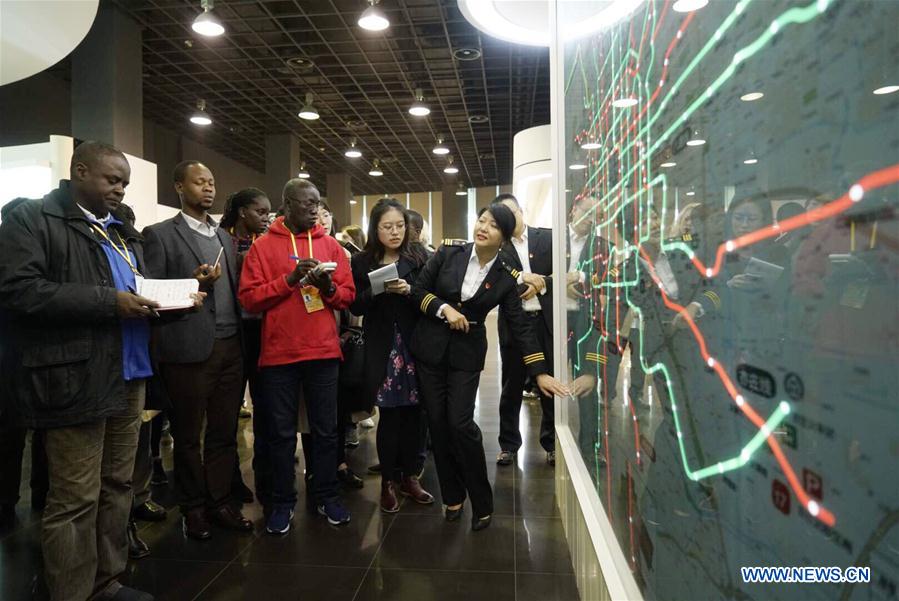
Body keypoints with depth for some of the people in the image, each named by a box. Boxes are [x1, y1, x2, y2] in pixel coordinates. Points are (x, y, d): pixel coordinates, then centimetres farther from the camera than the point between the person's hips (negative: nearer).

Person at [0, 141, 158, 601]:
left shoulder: (120, 230, 20)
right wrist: (108, 301, -20)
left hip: (127, 376, 8)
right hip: (76, 381, -8)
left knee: (117, 487, 15)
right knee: (75, 499, 1)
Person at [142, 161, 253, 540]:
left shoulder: (225, 237, 16)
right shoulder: (160, 235, -1)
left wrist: (243, 338, 1)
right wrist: (192, 283, -19)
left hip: (230, 346, 5)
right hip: (189, 348, -5)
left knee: (224, 432, 11)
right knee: (188, 435, 8)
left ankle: (220, 501, 23)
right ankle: (193, 508, 23)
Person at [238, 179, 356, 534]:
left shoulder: (331, 245, 9)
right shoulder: (263, 246, 0)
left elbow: (348, 295, 8)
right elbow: (248, 298, -7)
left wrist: (329, 287, -13)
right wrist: (289, 279, -17)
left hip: (324, 351, 2)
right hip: (279, 354, -2)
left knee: (326, 428, 10)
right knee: (280, 432, 8)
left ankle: (327, 496, 25)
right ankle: (281, 502, 23)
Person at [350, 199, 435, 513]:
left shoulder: (415, 261, 7)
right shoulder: (362, 262, 2)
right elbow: (355, 306, -1)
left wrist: (408, 290, -14)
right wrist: (379, 289, -17)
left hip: (413, 344, 2)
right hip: (381, 348, -2)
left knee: (412, 412, 4)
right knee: (389, 415, 0)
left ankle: (409, 477, 20)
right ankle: (387, 482, 15)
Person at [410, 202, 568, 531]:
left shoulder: (505, 278, -5)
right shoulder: (449, 251, -4)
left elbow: (520, 326, -4)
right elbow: (418, 289, 0)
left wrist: (540, 372, -7)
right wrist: (445, 308, -17)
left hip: (466, 354, -1)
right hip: (430, 348, 2)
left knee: (460, 423, -9)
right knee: (438, 423, 6)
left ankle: (482, 503, 11)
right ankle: (452, 496, 24)